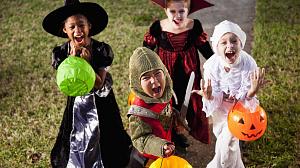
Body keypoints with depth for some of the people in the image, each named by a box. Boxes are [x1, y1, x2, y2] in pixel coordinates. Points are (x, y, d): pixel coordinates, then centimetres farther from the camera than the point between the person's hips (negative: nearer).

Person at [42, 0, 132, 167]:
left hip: (101, 104, -2)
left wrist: (86, 63, -31)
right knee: (77, 144, 12)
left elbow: (99, 85, -18)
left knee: (103, 146, 8)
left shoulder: (103, 50, -17)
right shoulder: (60, 53, -10)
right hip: (77, 105, 2)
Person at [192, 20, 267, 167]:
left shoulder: (249, 64, -34)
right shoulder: (211, 65, -30)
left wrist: (251, 93, -49)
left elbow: (244, 99, -26)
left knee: (227, 140, -2)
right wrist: (209, 97, -47)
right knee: (221, 134, 23)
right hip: (220, 104, 2)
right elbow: (215, 100, -23)